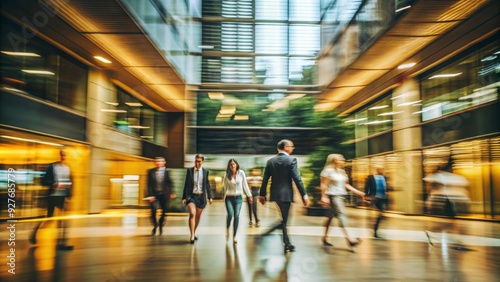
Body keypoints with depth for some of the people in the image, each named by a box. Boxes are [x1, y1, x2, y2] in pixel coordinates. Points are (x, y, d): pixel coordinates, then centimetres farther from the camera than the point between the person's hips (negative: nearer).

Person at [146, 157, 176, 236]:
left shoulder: (166, 171, -1)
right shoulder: (151, 171, 0)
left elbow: (170, 183, -1)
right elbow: (149, 185, -2)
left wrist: (171, 193, -12)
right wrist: (150, 195, -9)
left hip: (164, 194, 0)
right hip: (153, 194, 0)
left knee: (164, 211, 4)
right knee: (153, 211, -10)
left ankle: (160, 225, 30)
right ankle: (155, 225, 16)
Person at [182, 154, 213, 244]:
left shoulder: (205, 172, 3)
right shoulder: (189, 170, -1)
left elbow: (207, 185, 8)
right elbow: (186, 184, 0)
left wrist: (210, 197, 3)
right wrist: (184, 197, -3)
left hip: (201, 196, 2)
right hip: (191, 196, -2)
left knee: (198, 216, 13)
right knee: (192, 214, -20)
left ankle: (194, 232, 34)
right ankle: (192, 235, -16)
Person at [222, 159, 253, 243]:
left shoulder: (241, 173, 0)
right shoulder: (227, 175, 0)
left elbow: (245, 185, 6)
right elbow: (224, 186, 11)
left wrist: (249, 195, 5)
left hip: (238, 198, 1)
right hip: (229, 197, -1)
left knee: (236, 216, -6)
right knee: (230, 214, -17)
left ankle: (234, 236, 4)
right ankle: (227, 228, 15)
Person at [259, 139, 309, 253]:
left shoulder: (270, 161, 4)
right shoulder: (291, 160, -10)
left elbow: (265, 179, 5)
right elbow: (297, 179, -14)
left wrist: (262, 194, 12)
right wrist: (304, 195, -9)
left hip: (275, 193, 6)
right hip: (286, 194, -6)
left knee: (283, 218, 18)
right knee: (283, 219, 4)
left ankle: (287, 244, 22)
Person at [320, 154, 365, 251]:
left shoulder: (342, 172, 17)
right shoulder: (328, 171, -7)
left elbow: (346, 185, 19)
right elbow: (323, 185, -9)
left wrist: (357, 192, 11)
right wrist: (324, 196, -15)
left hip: (342, 195, 8)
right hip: (333, 195, -8)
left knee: (331, 216, 12)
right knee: (342, 214, -17)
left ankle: (325, 238, 19)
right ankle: (349, 239, -22)